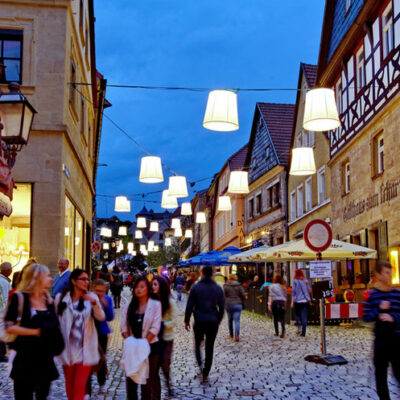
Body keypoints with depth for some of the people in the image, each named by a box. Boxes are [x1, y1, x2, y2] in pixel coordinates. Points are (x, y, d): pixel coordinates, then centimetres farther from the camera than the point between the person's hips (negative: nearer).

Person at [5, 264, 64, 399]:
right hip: (25, 358, -6)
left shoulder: (48, 300, 10)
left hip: (46, 358, 6)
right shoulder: (19, 298, -8)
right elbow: (9, 327, -14)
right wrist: (35, 332, -16)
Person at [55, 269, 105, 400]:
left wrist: (95, 303, -29)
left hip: (85, 348, -1)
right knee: (69, 383, 14)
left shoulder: (91, 298, 1)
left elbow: (101, 317, -12)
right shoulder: (61, 298, 2)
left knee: (80, 384, -6)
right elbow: (56, 321, 8)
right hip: (68, 348, 1)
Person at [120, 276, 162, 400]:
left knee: (148, 380, 2)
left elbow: (155, 328, -9)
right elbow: (124, 327, 3)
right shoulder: (129, 306, 9)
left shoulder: (155, 305, -2)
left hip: (149, 346, -3)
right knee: (130, 378, 6)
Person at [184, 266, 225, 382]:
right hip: (213, 322, 1)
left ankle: (200, 363, -8)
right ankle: (205, 374, 10)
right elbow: (222, 307, 5)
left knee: (197, 344, 17)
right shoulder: (218, 288, 2)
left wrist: (187, 320, 4)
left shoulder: (195, 288, -4)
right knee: (209, 347, 9)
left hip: (199, 321, -1)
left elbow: (189, 306, -5)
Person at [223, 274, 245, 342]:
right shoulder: (239, 286, 1)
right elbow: (243, 295, 1)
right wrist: (241, 303, 15)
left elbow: (223, 295, -4)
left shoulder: (226, 286, -3)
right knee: (237, 320, -4)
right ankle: (237, 335, -21)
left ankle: (231, 335, 27)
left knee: (230, 320, 17)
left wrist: (224, 303, 9)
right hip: (238, 305, 0)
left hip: (229, 305, 0)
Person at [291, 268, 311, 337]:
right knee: (304, 316, 3)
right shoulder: (305, 281, 6)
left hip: (297, 300, -3)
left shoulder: (295, 281, -4)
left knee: (297, 314, 16)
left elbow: (293, 291, -6)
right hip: (305, 300, 3)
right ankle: (303, 332, 0)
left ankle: (298, 327, -4)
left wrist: (292, 301, -3)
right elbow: (309, 290, 11)